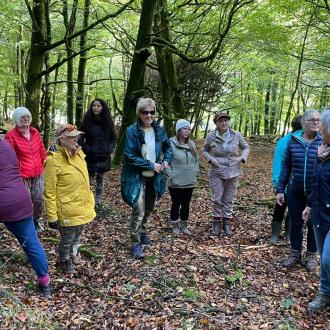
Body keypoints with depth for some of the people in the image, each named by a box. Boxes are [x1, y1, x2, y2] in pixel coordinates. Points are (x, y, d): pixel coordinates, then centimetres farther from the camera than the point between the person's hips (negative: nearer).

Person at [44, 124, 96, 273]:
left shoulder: (78, 153, 1)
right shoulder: (54, 160, -22)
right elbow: (49, 192, -19)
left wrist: (89, 200, 19)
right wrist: (52, 216, -17)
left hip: (83, 207, 7)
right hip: (67, 211, -7)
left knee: (77, 235, 25)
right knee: (67, 239, 12)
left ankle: (73, 255, 52)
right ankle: (64, 262, 39)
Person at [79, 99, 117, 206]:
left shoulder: (107, 122, 4)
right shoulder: (87, 121, -1)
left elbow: (114, 138, 12)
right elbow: (80, 138, 2)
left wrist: (110, 148, -2)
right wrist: (87, 149, -9)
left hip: (104, 157, 2)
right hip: (90, 157, -2)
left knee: (100, 179, 9)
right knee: (89, 179, -6)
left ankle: (98, 202, 21)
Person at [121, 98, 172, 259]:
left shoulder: (159, 130, 0)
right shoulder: (132, 131, -16)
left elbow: (168, 147, 15)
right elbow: (129, 156, -19)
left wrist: (167, 160, -4)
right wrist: (151, 165, -18)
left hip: (154, 178, 6)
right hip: (137, 178, -6)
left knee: (148, 209, 20)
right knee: (138, 212, -9)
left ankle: (142, 232, 44)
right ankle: (136, 243, 8)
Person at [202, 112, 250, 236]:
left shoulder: (236, 135, -5)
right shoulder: (211, 136, -7)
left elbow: (246, 147, 10)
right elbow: (204, 150, 7)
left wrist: (243, 157, -8)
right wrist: (210, 159, -10)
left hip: (233, 172, 1)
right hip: (216, 173, -1)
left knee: (229, 199, 11)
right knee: (217, 199, 5)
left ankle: (226, 223, 24)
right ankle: (216, 222, 22)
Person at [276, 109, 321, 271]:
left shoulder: (324, 142, -7)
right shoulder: (293, 141, -2)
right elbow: (285, 166, 3)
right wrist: (280, 190, 1)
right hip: (295, 192, 2)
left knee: (314, 224, 14)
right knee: (295, 223, 14)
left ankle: (311, 255, 33)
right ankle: (295, 253, 33)